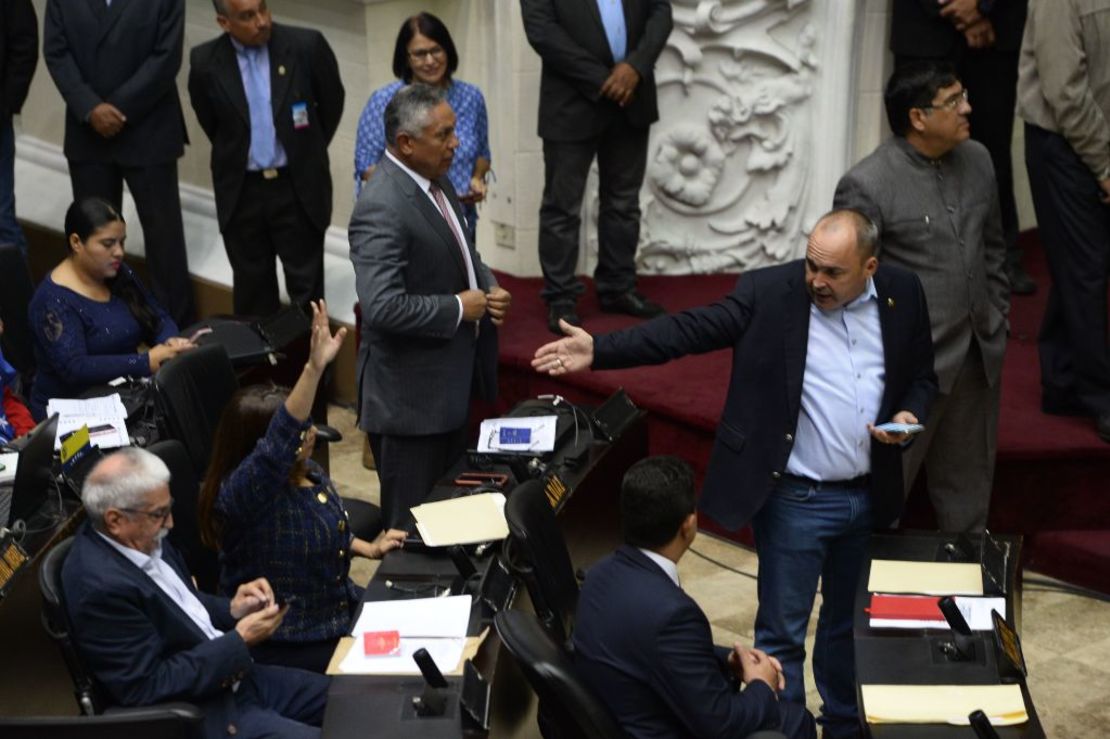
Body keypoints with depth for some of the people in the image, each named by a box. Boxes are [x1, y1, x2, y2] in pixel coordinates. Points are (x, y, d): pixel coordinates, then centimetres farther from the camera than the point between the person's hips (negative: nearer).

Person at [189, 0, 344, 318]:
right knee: (251, 289, 12)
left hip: (299, 187, -1)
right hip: (241, 191, 1)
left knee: (306, 288, 5)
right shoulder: (205, 61, -9)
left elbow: (332, 102, 5)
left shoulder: (306, 45, -13)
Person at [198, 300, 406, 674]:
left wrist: (368, 548, 10)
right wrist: (314, 368, -56)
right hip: (283, 647, -9)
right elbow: (279, 441, -46)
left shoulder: (307, 472, 2)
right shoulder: (240, 492, -26)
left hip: (338, 611, 9)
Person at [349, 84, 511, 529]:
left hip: (451, 382, 9)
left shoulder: (434, 180, 6)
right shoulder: (381, 209, -24)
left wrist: (489, 288, 1)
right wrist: (458, 308, -20)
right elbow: (382, 307, -31)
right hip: (411, 395, -9)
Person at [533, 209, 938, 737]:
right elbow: (689, 329, -17)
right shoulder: (768, 292, -12)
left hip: (871, 496, 4)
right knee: (781, 633, 5)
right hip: (796, 499, -3)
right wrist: (598, 351, -27)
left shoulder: (903, 294, -2)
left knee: (851, 624, 20)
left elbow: (923, 376, 10)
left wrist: (909, 416, -12)